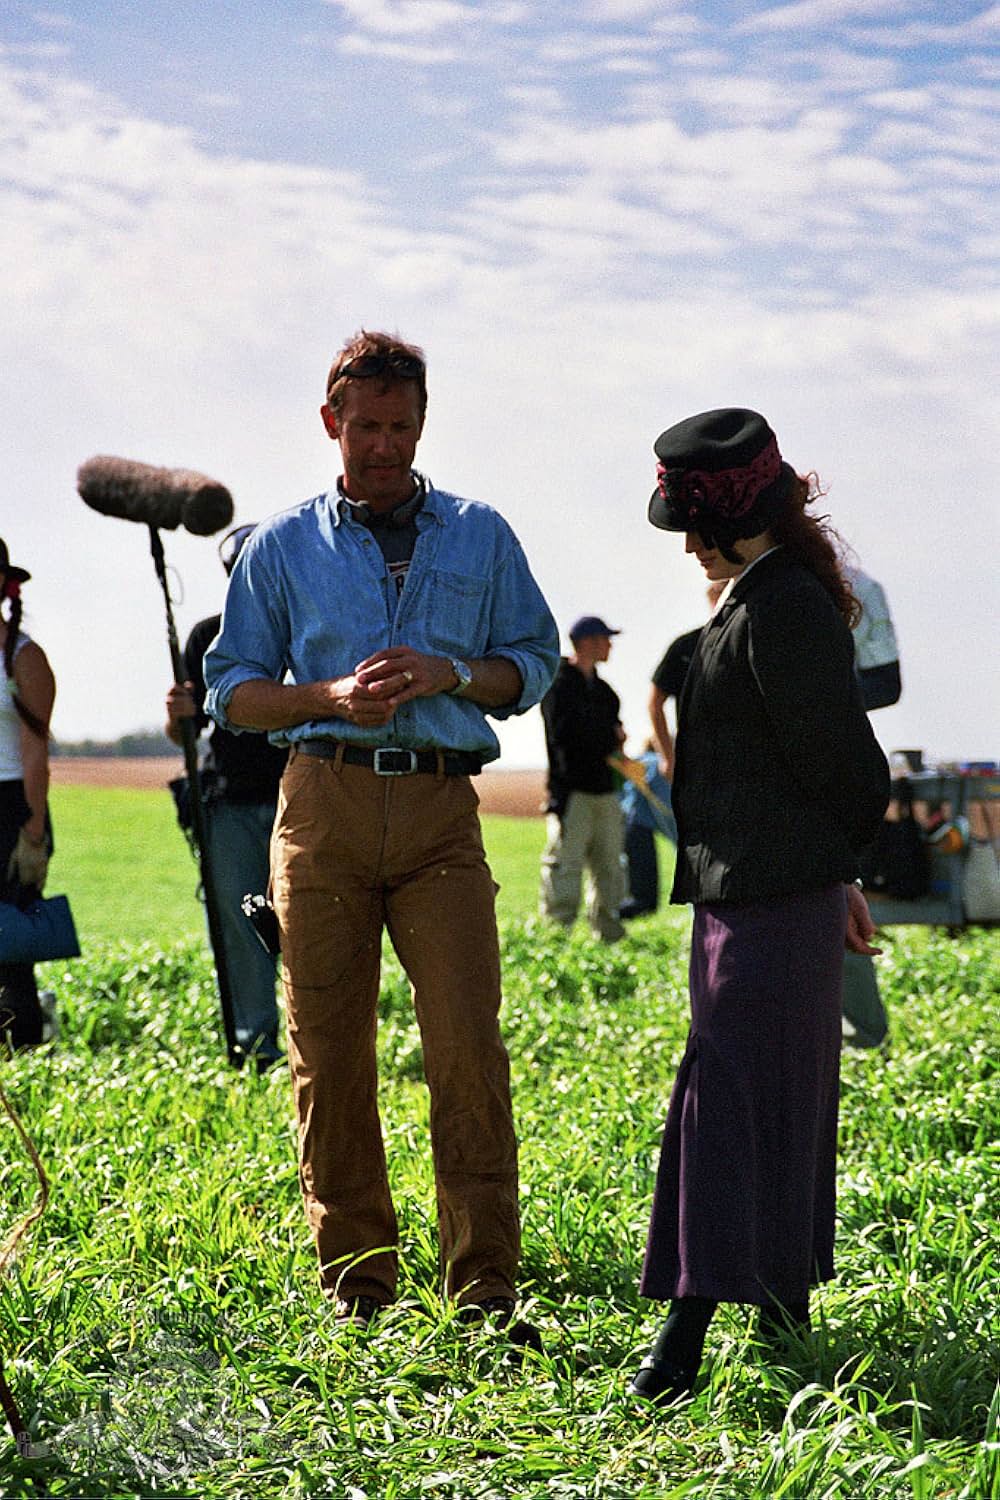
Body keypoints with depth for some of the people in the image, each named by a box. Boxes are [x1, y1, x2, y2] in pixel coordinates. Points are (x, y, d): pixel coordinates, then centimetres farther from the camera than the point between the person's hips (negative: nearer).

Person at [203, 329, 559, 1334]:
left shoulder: (480, 537, 14)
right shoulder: (282, 547, 13)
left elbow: (534, 665, 15)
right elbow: (233, 689, 12)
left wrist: (450, 674, -5)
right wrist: (330, 697, -7)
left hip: (441, 810, 0)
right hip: (324, 802, 1)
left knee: (469, 1048, -10)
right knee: (328, 1055, 1)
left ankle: (485, 1290, -6)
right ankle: (355, 1284, 11)